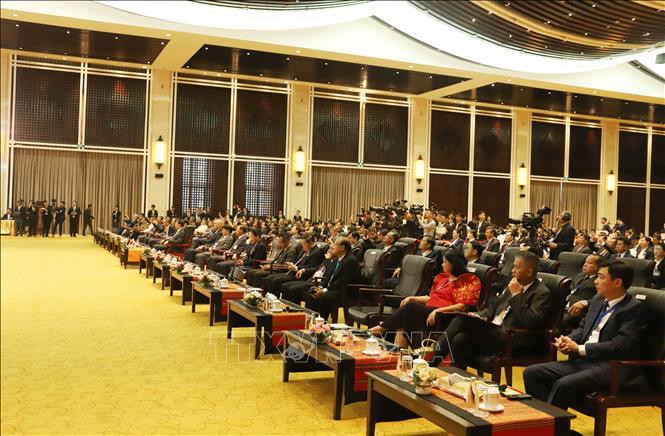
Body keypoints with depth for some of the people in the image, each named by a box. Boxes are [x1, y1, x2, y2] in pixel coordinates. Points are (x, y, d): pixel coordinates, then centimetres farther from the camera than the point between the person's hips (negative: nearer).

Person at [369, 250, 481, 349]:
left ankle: (383, 328, -11)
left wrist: (438, 310, -20)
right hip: (429, 310, 7)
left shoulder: (469, 280, 0)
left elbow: (462, 306, -10)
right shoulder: (443, 277, 22)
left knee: (410, 307, -25)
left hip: (443, 317, -7)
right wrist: (413, 298, 11)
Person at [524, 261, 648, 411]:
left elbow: (619, 345, -19)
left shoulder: (635, 309, -10)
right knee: (532, 373, -7)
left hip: (613, 368, -8)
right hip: (582, 360, 8)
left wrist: (579, 348, -14)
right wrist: (569, 340, 0)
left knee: (564, 384, -33)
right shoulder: (598, 300, 15)